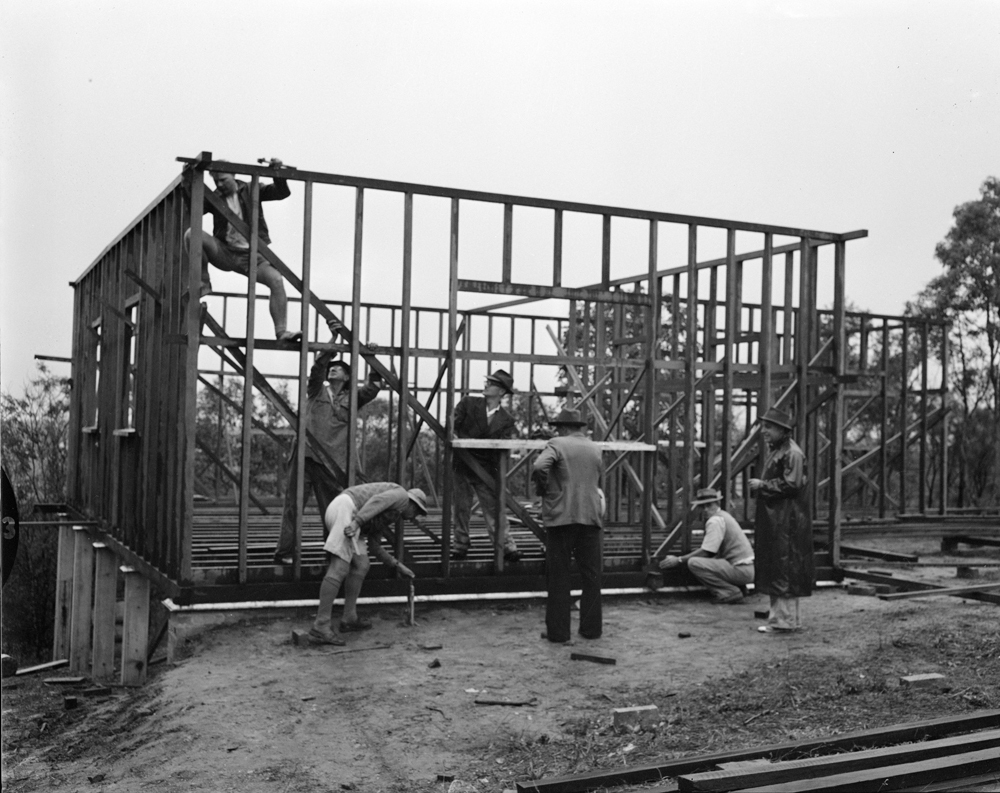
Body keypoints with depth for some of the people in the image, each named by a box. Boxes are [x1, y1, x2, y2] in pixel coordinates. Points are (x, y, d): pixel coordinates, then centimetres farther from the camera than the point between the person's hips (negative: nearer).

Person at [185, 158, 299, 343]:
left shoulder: (251, 191, 7)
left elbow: (282, 192, 0)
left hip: (252, 255, -1)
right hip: (225, 253, 1)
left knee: (276, 279, -27)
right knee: (191, 234, -22)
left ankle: (282, 331, -25)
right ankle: (203, 284, -11)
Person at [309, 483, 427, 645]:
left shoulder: (383, 517, 36)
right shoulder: (401, 495, 9)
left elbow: (373, 546, 35)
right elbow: (377, 500, -11)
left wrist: (398, 565, 37)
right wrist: (357, 522, -25)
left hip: (336, 515, 10)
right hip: (345, 510, -10)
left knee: (361, 564, 15)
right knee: (339, 569, -15)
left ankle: (349, 618, 16)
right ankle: (320, 626, -19)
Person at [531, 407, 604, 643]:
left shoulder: (557, 444, -4)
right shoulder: (595, 449, 13)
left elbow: (539, 467, -20)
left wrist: (543, 489, -4)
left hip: (561, 517, -4)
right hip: (591, 517, 4)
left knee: (558, 577, 3)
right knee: (591, 575, 12)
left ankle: (558, 631, 5)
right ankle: (591, 628, 16)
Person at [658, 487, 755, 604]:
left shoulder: (715, 521, -14)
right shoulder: (723, 516, 17)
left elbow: (706, 552, -17)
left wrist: (679, 560, -11)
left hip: (741, 570, -10)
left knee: (694, 563, -18)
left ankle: (730, 592, -12)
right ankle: (738, 588, 15)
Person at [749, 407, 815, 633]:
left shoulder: (792, 453, -14)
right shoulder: (775, 451, 18)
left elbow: (791, 484, -21)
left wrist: (762, 485, -14)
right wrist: (759, 486, 11)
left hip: (787, 521, -10)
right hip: (774, 521, 10)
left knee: (784, 568, -7)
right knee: (774, 568, 12)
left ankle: (783, 619, -3)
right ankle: (789, 618, 19)